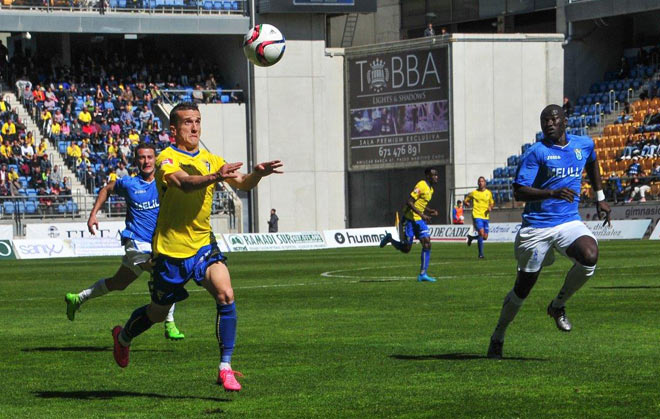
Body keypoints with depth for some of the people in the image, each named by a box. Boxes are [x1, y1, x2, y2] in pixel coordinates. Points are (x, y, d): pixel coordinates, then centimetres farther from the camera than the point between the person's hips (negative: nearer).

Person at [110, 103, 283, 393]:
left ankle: (225, 368, -16)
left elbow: (242, 184, -2)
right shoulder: (166, 159, -12)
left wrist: (256, 173, -25)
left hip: (203, 245, 4)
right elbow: (183, 182, -33)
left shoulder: (211, 160, 7)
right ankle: (123, 337, 45)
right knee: (158, 312, 11)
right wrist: (214, 177, -51)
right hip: (170, 248, -4)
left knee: (225, 295, -20)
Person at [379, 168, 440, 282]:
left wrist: (431, 211, 6)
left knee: (427, 244, -7)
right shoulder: (421, 186, -16)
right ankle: (390, 239, 28)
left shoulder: (430, 189, 13)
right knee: (406, 249, -2)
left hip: (419, 221, 8)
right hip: (410, 219, -8)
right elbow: (409, 202, -22)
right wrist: (422, 215, -26)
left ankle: (423, 274, -5)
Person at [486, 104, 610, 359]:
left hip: (569, 223, 3)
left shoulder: (584, 145, 6)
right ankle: (498, 337, 26)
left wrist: (600, 197, 30)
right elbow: (519, 192, -16)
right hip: (536, 226, -3)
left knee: (589, 257, -28)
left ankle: (558, 306, -2)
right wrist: (552, 193, -30)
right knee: (523, 287, 4)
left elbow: (592, 162, 32)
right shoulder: (537, 152, -9)